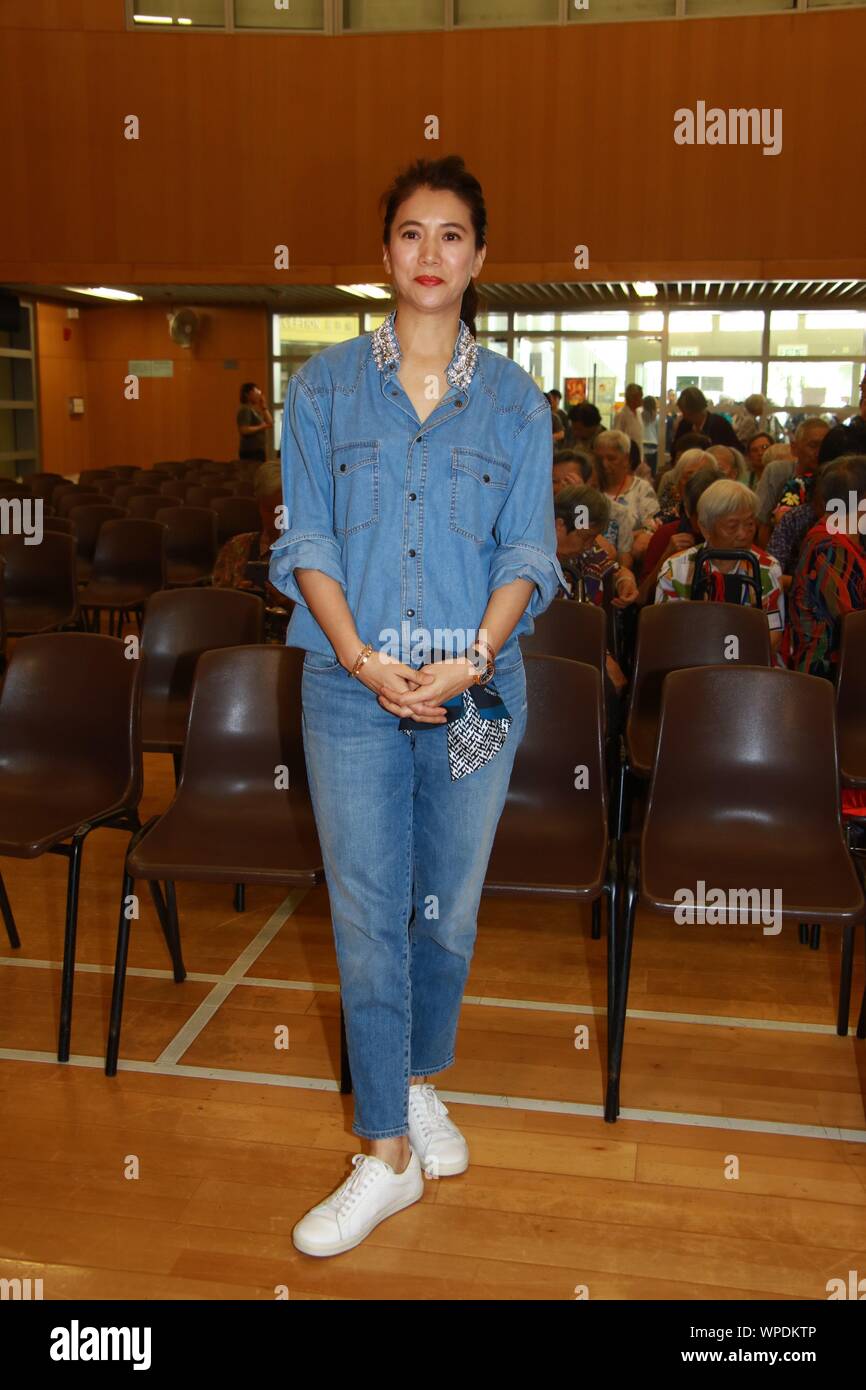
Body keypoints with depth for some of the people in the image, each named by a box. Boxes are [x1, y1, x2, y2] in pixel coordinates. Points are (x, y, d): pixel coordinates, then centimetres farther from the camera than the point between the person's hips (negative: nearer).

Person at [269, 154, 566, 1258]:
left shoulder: (514, 399, 6)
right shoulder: (325, 385, 5)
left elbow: (527, 552, 2)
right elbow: (306, 544, 0)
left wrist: (469, 659, -14)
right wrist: (364, 659, -13)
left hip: (476, 689, 1)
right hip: (352, 691, 0)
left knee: (449, 909, 12)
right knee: (366, 918, 3)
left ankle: (421, 1082, 38)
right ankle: (389, 1156, 17)